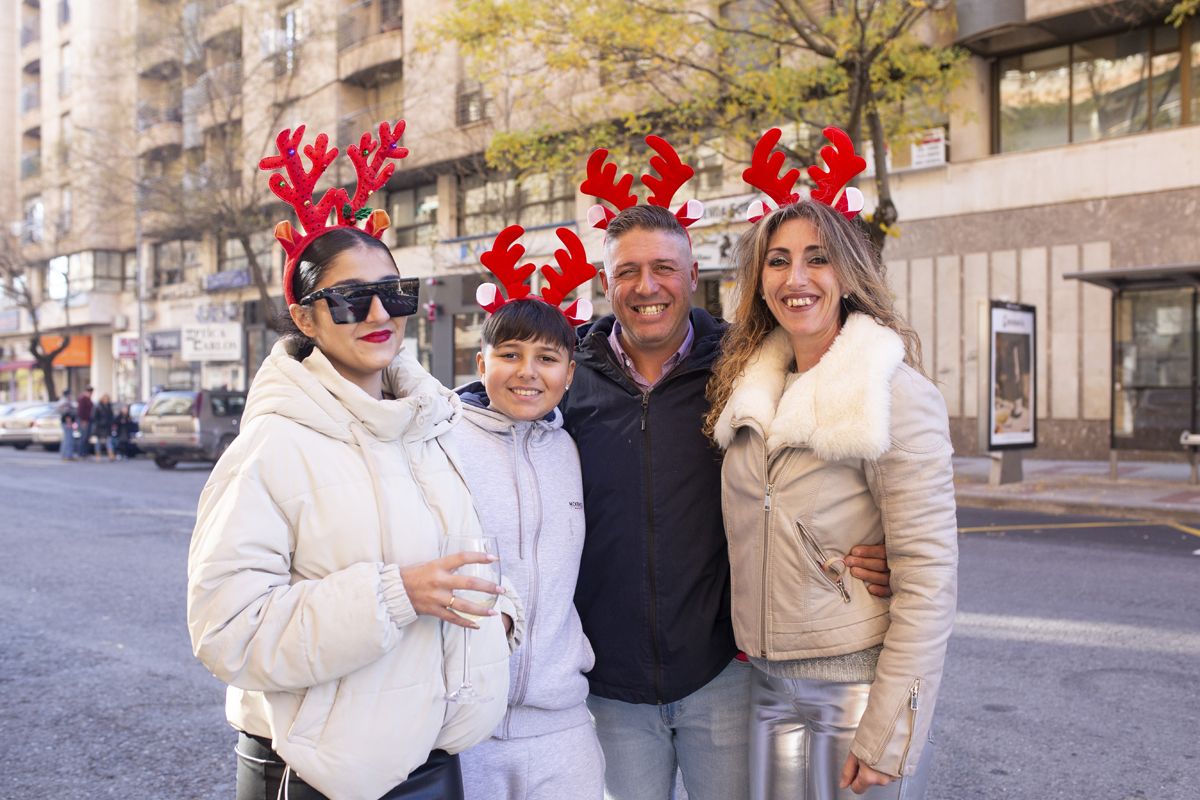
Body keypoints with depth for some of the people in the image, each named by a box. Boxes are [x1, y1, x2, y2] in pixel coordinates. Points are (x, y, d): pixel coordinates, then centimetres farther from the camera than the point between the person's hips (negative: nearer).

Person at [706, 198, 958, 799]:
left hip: (861, 682, -5)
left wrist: (887, 735, -18)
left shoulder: (894, 395, -14)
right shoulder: (751, 392, 5)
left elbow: (929, 573, -17)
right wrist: (746, 635, 6)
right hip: (770, 682, 5)